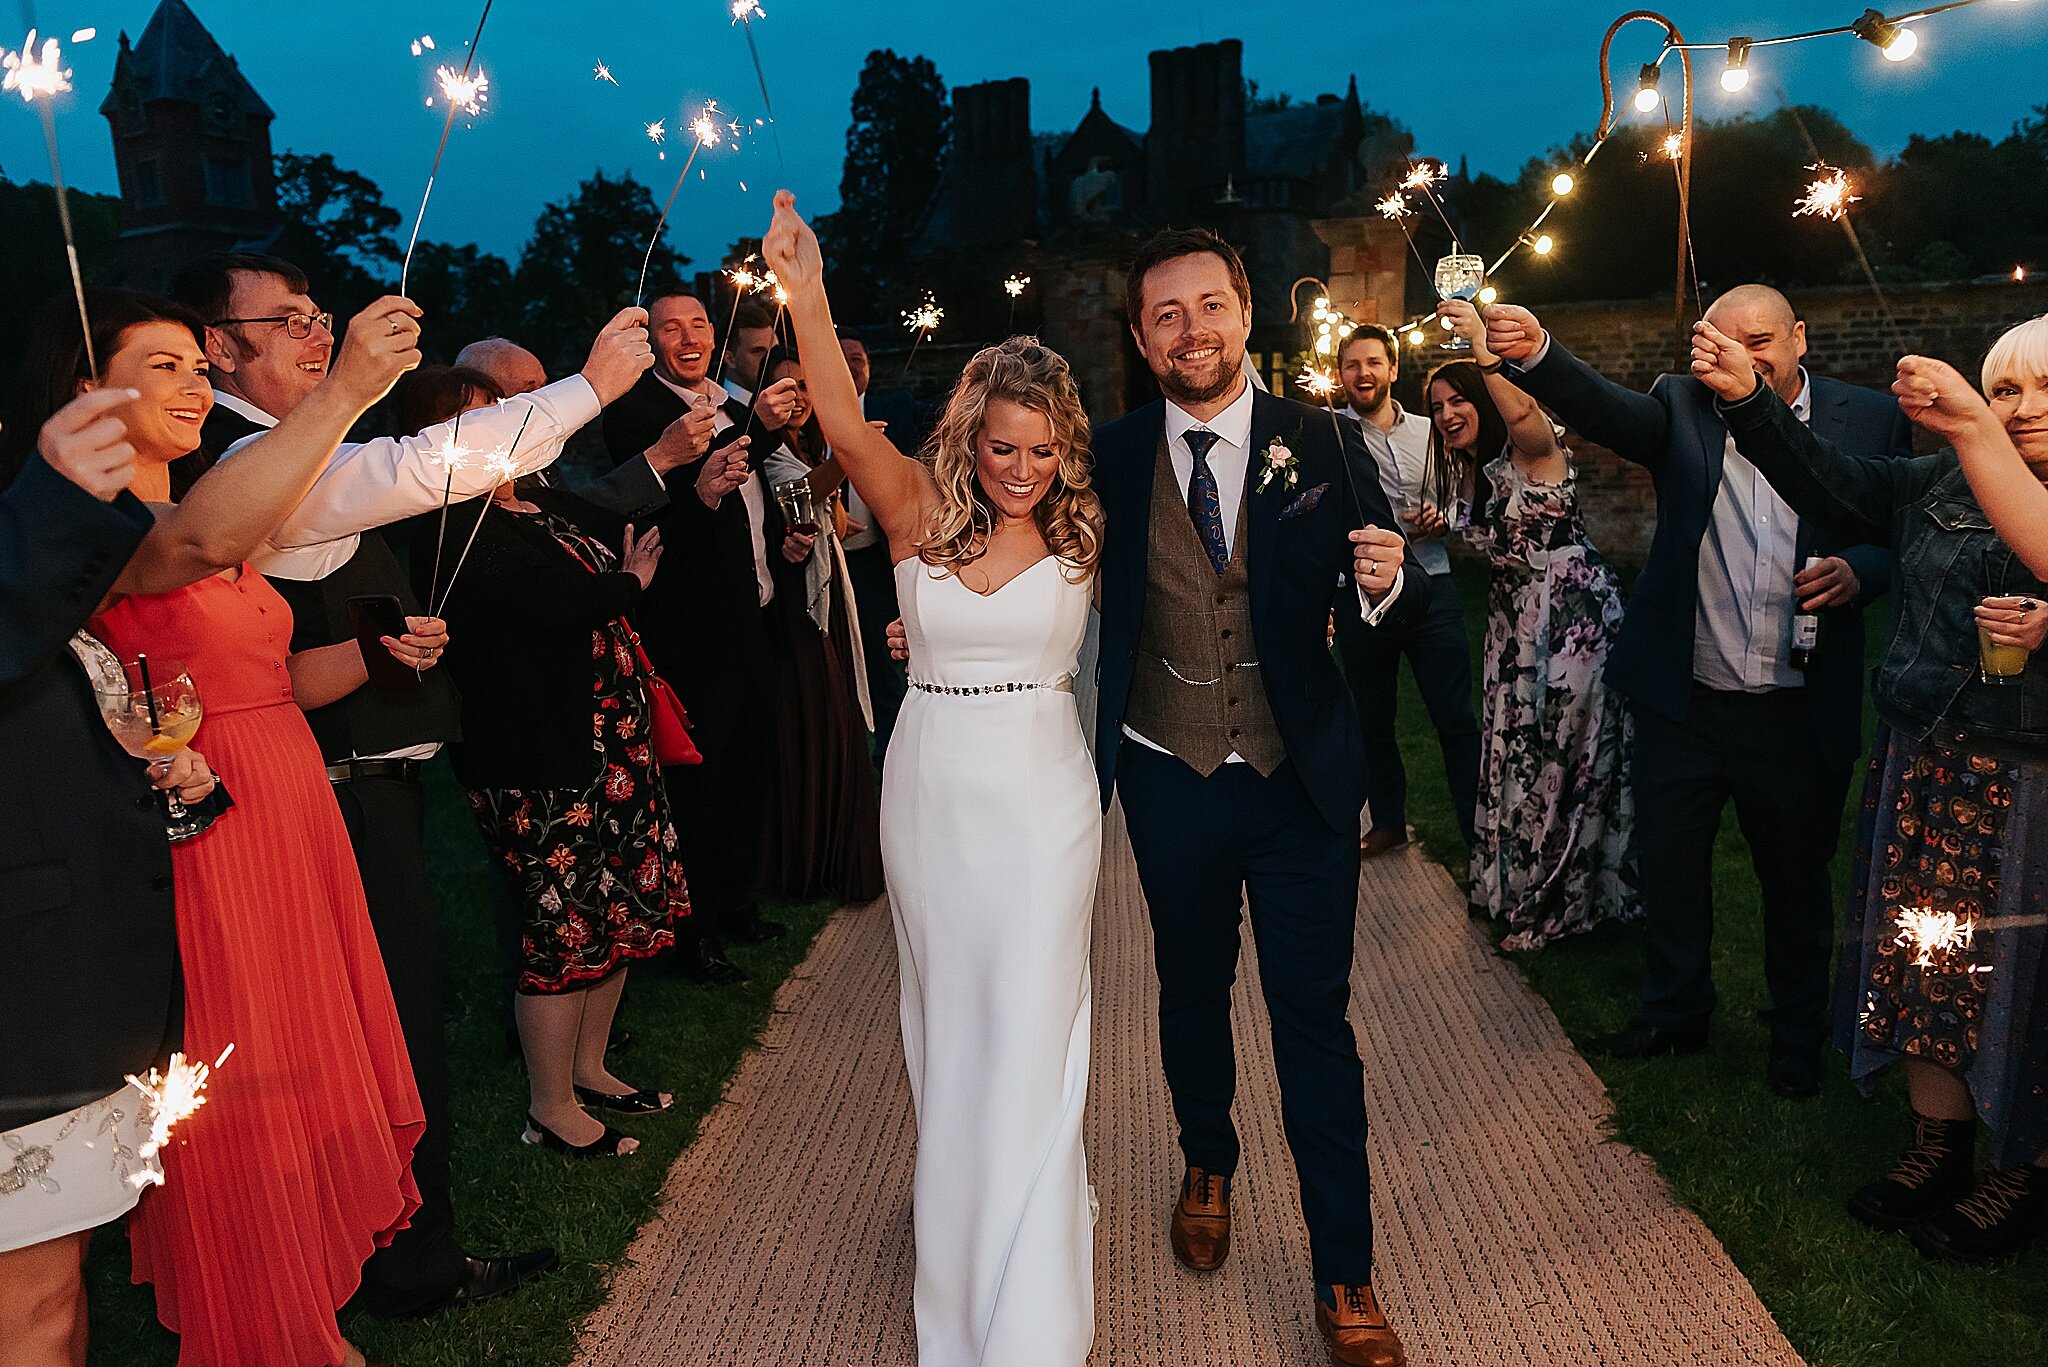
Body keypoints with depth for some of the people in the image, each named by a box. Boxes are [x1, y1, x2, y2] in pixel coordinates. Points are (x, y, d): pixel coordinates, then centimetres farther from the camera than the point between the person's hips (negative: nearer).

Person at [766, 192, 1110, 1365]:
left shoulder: (1083, 534, -1)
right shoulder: (921, 513, -4)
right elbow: (848, 428, -17)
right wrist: (807, 295, -29)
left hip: (1041, 796, -1)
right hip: (931, 792, 2)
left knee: (1031, 1034, 0)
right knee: (947, 1019, 17)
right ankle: (957, 1198, 42)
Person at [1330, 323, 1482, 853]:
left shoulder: (1429, 432, 10)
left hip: (1432, 592, 1)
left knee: (1456, 717, 4)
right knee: (1373, 719, 12)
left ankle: (1479, 829, 17)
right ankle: (1388, 821, 29)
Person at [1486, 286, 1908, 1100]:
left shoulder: (1869, 419, 0)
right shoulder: (1684, 406, 1)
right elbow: (1605, 409, -18)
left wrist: (1859, 569, -18)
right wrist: (1534, 355, -38)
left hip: (1800, 711, -1)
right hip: (1683, 699, 1)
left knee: (1797, 879, 15)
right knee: (1670, 866, 15)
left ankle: (1797, 1036, 38)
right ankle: (1674, 1014, 37)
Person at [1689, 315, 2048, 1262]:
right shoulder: (1942, 485, 5)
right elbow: (1829, 477, -1)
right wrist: (1747, 401, -12)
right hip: (1926, 776, 4)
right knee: (1926, 965, 13)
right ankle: (1939, 1143, 32)